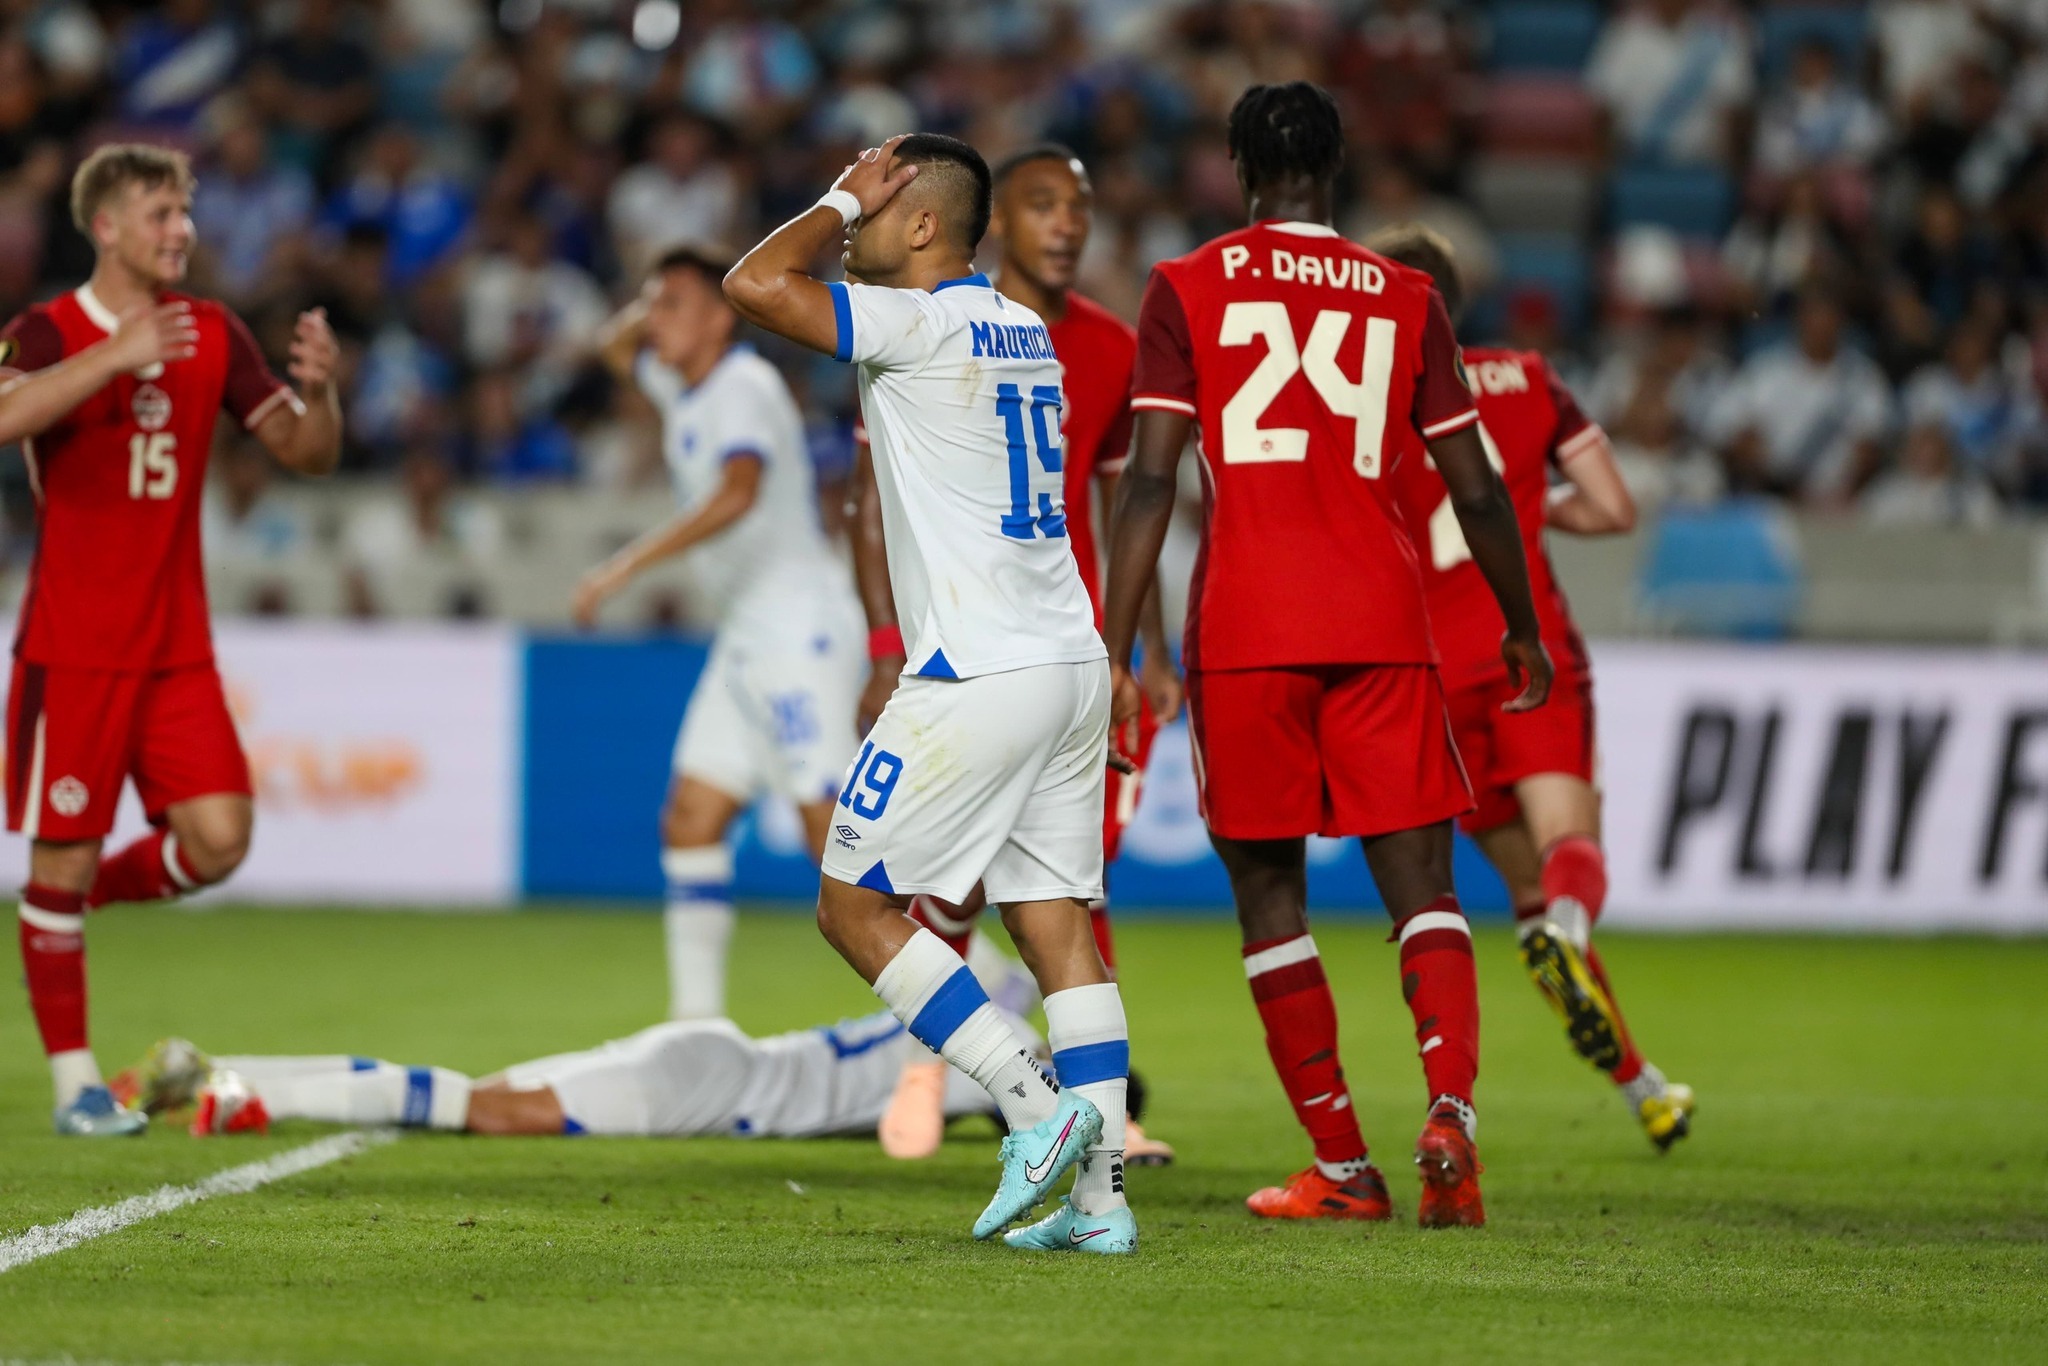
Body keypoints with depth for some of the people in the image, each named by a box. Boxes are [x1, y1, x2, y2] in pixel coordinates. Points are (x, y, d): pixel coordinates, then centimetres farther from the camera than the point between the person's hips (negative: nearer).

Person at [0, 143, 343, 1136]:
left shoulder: (212, 335, 8)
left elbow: (306, 455, 8)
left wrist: (318, 392, -13)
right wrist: (115, 355, -37)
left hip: (176, 647, 4)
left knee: (218, 841, -8)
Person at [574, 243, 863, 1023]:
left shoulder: (743, 387, -14)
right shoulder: (685, 389, 15)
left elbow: (738, 492, -31)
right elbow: (617, 349, 35)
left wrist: (628, 566, -31)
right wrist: (645, 314, 12)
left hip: (801, 629, -10)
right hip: (748, 637, 10)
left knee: (833, 831, -14)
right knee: (691, 821, 4)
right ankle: (696, 1021, 6)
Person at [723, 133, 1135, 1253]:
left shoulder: (921, 325, -11)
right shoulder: (1023, 332, 16)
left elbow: (754, 285, -17)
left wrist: (843, 198, -4)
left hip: (979, 676, -9)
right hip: (1071, 661, 9)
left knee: (854, 904, 0)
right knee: (1053, 919, 7)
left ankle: (1035, 1106, -9)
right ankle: (1099, 1196, 2)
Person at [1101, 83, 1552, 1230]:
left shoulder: (1186, 290, 4)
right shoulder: (1405, 299, 10)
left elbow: (1151, 483, -4)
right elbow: (1478, 491, 11)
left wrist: (1115, 652, -4)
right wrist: (1524, 632, 24)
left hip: (1244, 633, -1)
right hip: (1382, 621, 1)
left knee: (1270, 891, 9)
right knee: (1421, 887, 2)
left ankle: (1344, 1167, 9)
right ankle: (1450, 1115, -22)